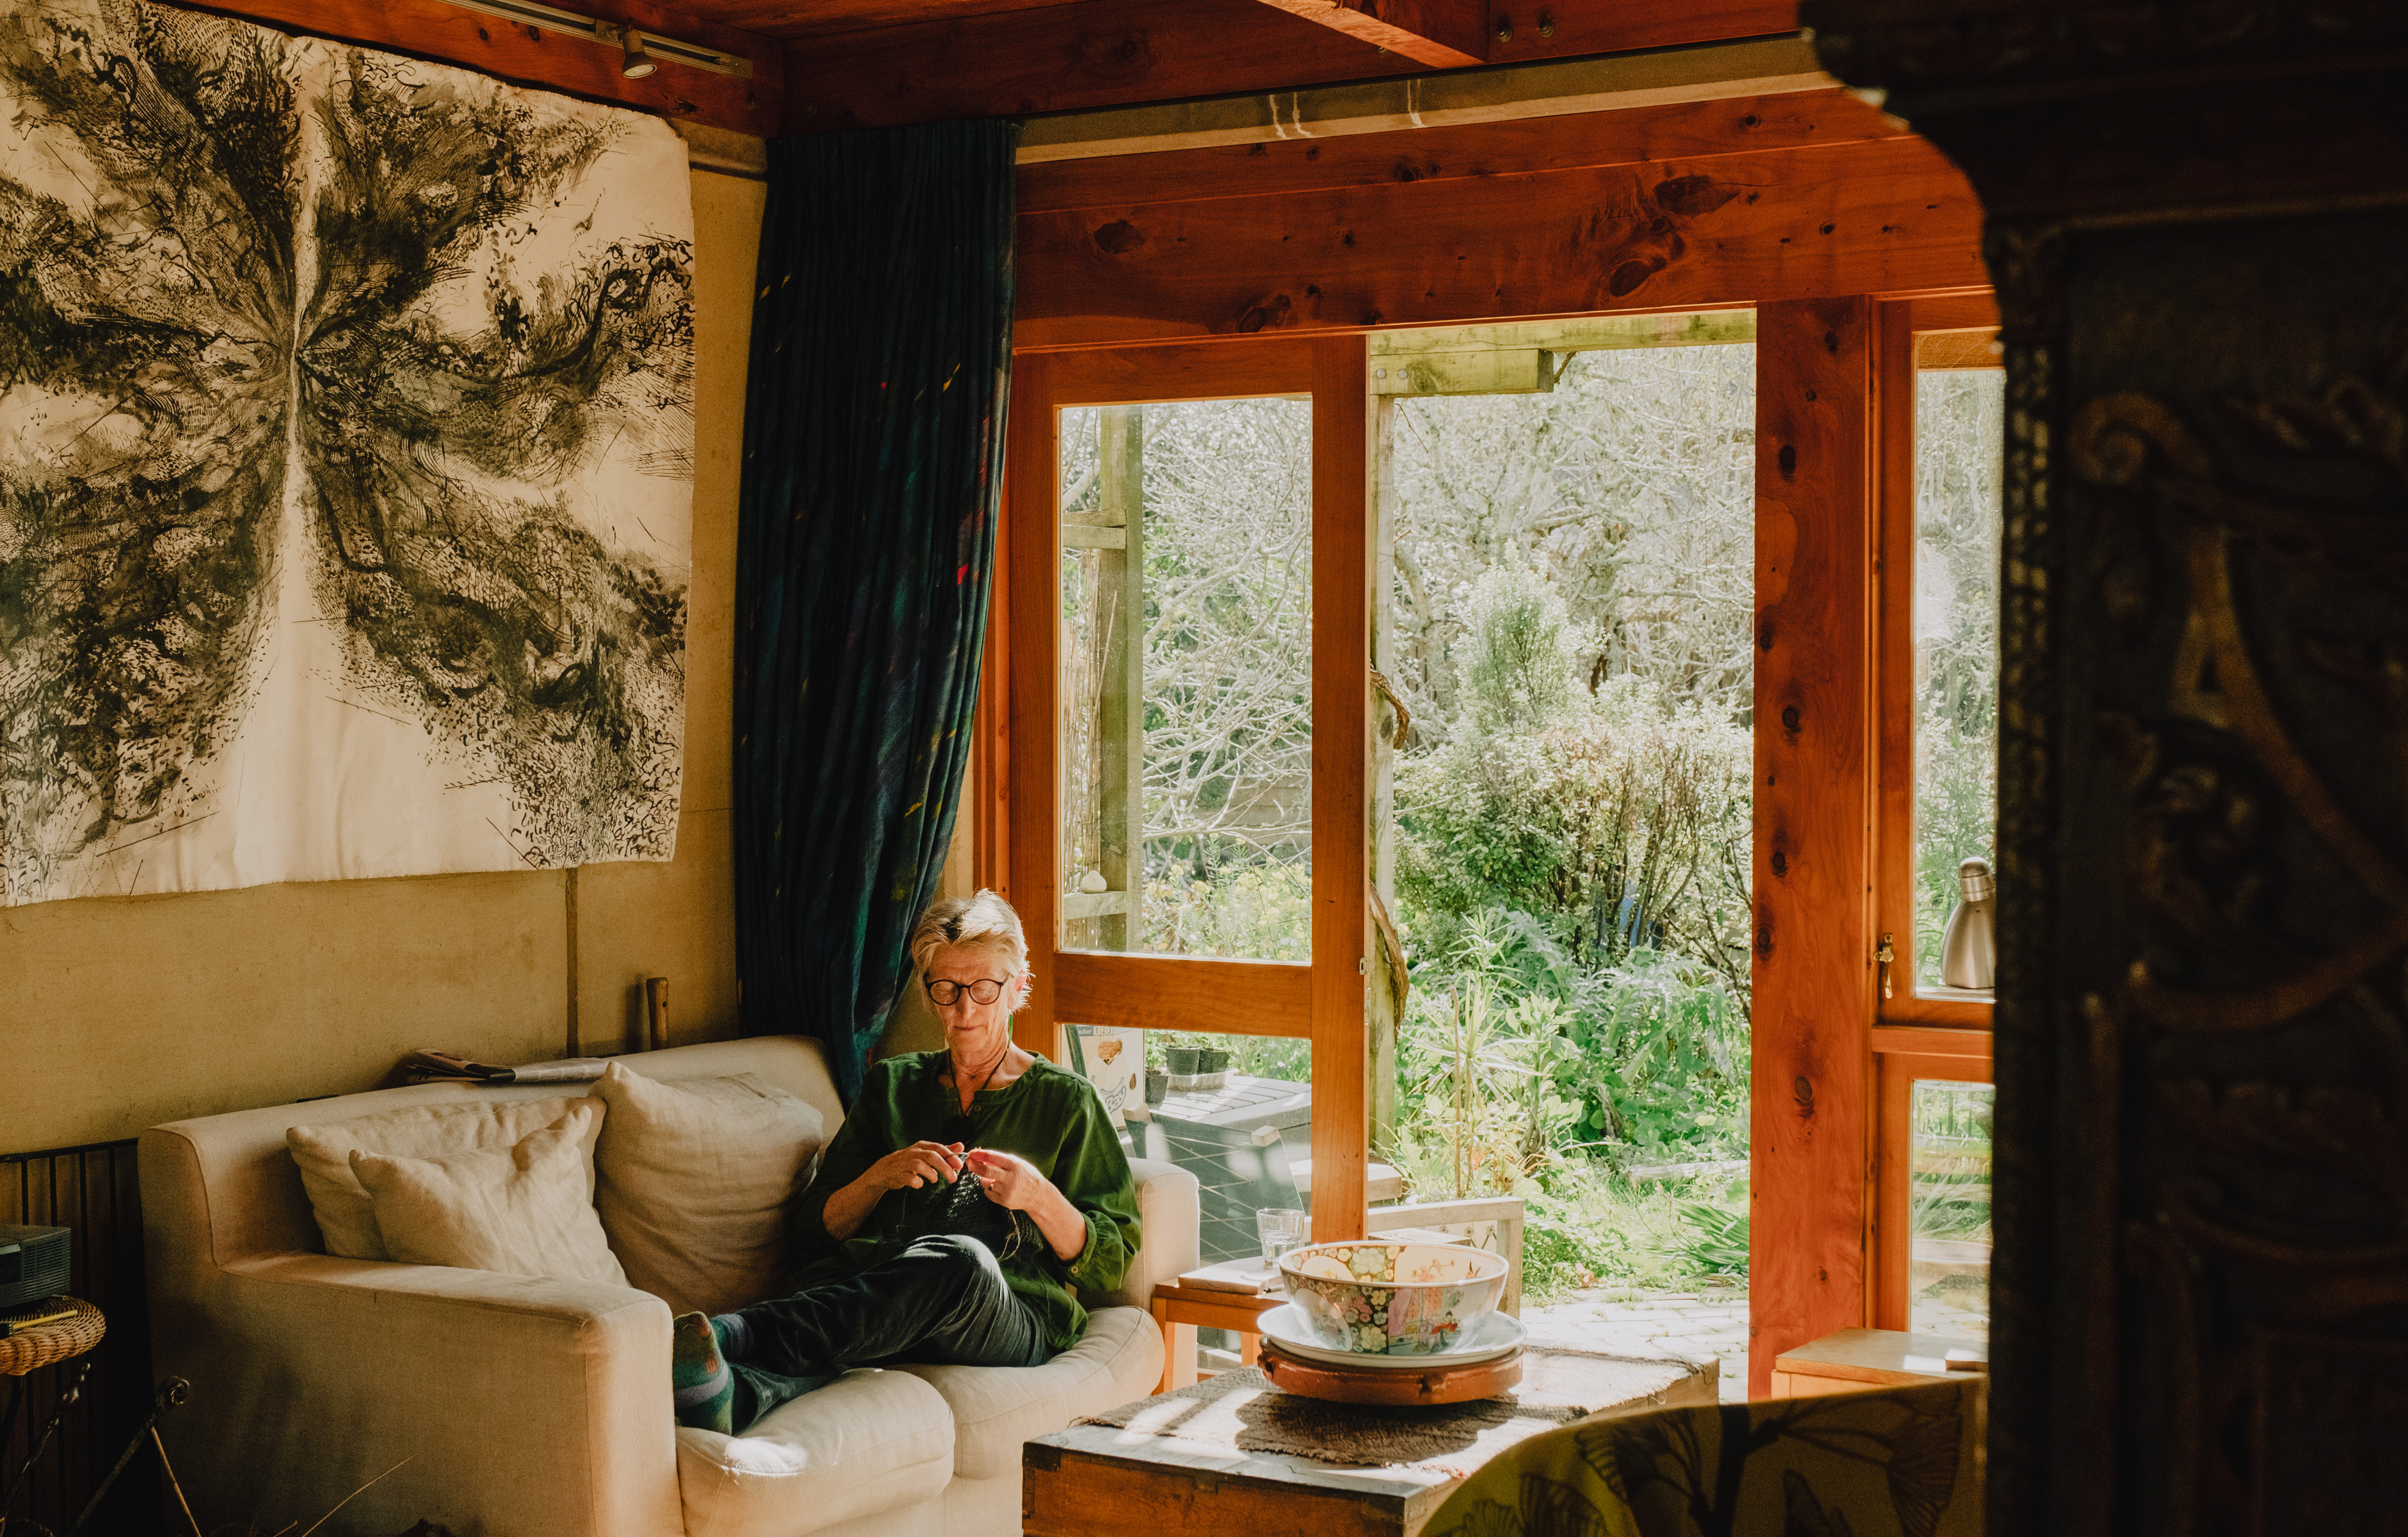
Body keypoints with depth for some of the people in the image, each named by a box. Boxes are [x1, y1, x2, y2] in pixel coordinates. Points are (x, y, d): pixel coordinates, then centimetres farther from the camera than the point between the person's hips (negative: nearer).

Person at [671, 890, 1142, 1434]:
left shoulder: (1065, 1100, 18)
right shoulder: (893, 1086, 26)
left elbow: (1108, 1264, 11)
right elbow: (818, 1224, 18)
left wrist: (1038, 1197, -8)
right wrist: (883, 1175, -2)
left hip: (1011, 1320, -2)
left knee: (960, 1261, -41)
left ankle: (732, 1335, -57)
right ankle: (729, 1390, -70)